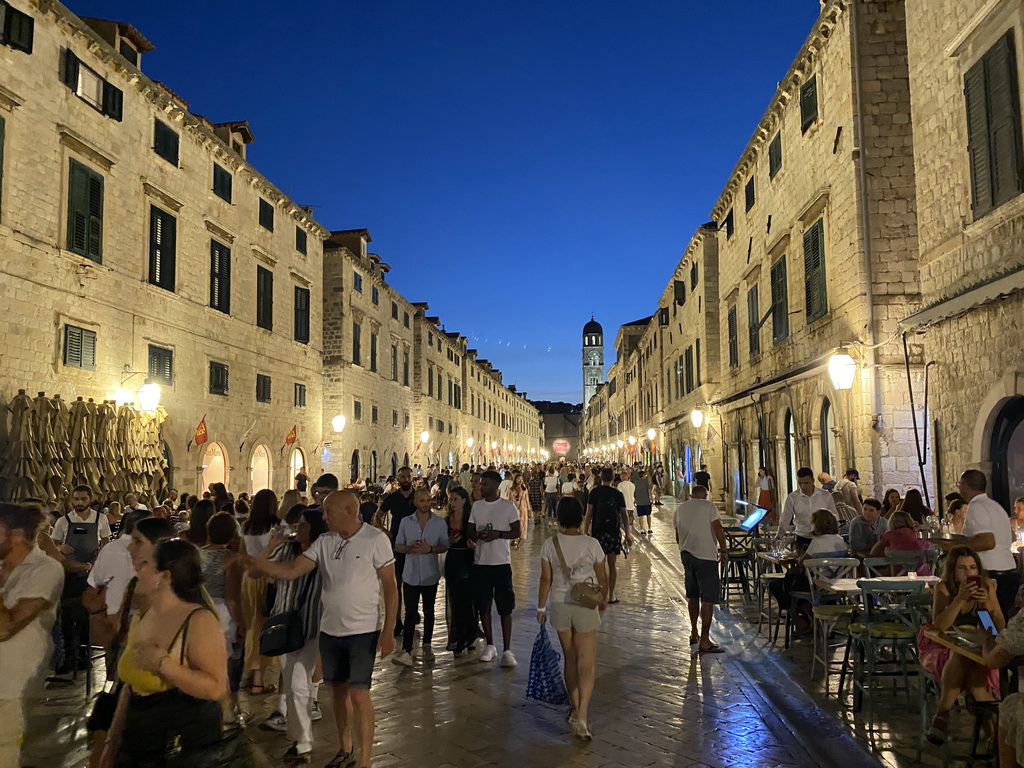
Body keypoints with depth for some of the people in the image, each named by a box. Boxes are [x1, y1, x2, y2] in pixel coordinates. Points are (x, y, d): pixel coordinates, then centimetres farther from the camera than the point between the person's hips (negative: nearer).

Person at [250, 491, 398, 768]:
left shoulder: (375, 539, -13)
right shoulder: (324, 542, 1)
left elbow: (390, 587, -10)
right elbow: (290, 571, -2)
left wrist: (388, 631, -14)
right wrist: (254, 562, -13)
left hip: (363, 631, -5)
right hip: (330, 630, 5)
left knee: (359, 695, -6)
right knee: (338, 691, 17)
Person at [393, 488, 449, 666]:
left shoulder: (440, 523, -1)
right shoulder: (406, 522, 2)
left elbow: (445, 546, -1)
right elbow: (398, 546, 5)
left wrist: (430, 549, -19)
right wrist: (409, 549, -16)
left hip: (430, 575, 0)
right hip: (411, 575, 0)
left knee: (428, 612, 12)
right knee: (410, 613, -4)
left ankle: (426, 647, 25)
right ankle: (406, 651, -5)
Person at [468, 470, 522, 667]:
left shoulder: (508, 506, -4)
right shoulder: (476, 506, 7)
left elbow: (517, 532, -3)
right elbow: (470, 532, 10)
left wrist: (498, 534, -20)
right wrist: (479, 535, -13)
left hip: (501, 562, -4)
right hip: (480, 562, 4)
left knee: (505, 608, -1)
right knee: (483, 606, 10)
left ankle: (507, 650, 5)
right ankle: (490, 646, 24)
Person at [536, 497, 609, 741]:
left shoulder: (549, 544, -8)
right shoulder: (591, 544, -11)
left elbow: (546, 579, -3)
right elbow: (603, 578, -1)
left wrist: (541, 607, 10)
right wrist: (603, 600, 17)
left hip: (560, 605, 3)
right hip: (585, 606, -2)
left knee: (570, 659, 19)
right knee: (587, 663, 2)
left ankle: (575, 708, 31)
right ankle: (581, 715, -11)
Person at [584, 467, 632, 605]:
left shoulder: (594, 493, -4)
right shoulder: (618, 494, -1)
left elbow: (589, 515, -6)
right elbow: (624, 515, 2)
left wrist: (585, 532, 0)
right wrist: (627, 534, 10)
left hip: (598, 532, -1)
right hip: (614, 532, 1)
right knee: (612, 565, 8)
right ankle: (611, 596, 13)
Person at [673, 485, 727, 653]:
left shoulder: (680, 508, 13)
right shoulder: (708, 506, -4)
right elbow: (718, 530, -11)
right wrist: (724, 551, -3)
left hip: (686, 554, 7)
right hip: (706, 555, -6)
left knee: (692, 595, 20)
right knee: (708, 599, -3)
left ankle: (694, 633, 29)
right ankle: (704, 641, -4)